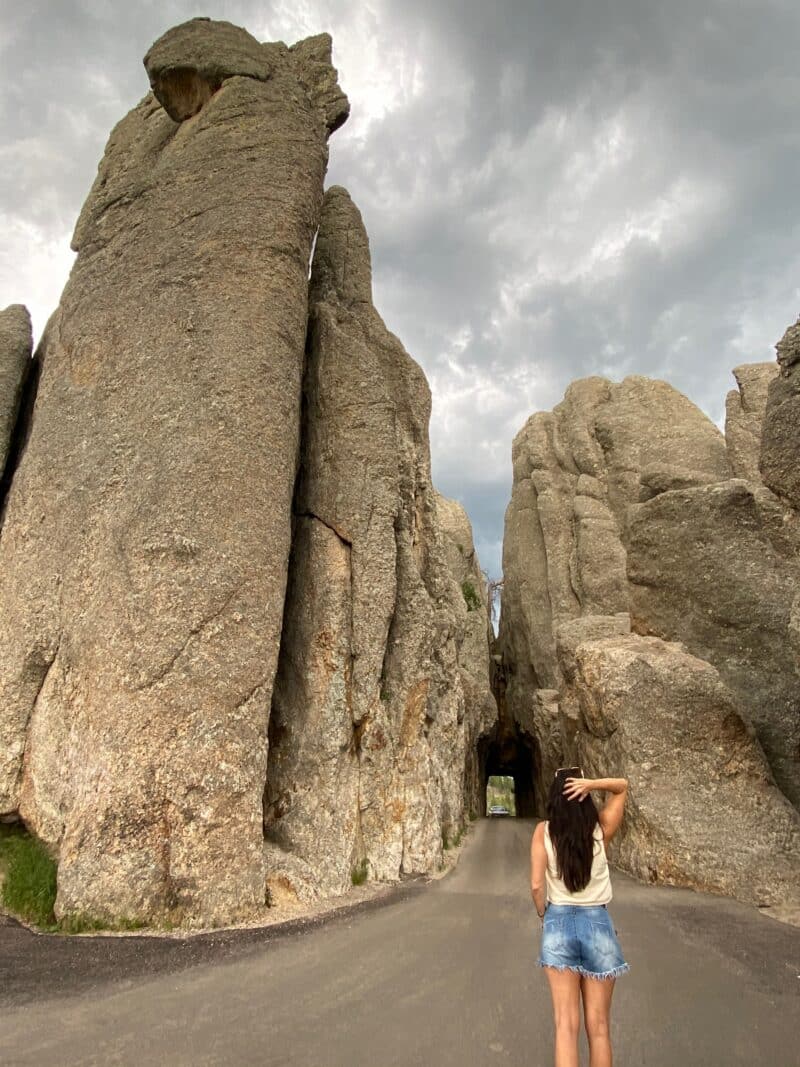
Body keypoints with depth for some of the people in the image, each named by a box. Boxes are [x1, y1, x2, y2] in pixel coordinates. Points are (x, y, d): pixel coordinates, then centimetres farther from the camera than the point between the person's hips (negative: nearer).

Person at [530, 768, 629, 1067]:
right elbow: (622, 787, 5)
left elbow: (537, 886, -10)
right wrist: (593, 784, -13)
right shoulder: (601, 829, -7)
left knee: (566, 1025, 5)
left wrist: (544, 916, 8)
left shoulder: (544, 831, -9)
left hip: (558, 923, -1)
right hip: (597, 923, 1)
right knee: (598, 1027, 12)